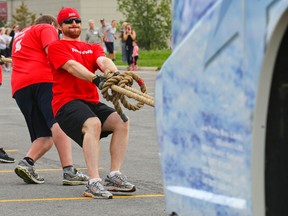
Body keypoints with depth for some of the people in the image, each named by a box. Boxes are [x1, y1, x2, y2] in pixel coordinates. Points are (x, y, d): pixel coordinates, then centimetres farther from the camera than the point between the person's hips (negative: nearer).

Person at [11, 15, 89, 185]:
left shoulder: (20, 36, 38)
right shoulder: (47, 29, 15)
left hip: (19, 87, 7)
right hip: (44, 79, -7)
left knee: (44, 137, 9)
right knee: (59, 124, -23)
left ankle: (27, 163, -18)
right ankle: (69, 171, -40)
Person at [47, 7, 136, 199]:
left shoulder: (92, 48, 22)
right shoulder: (57, 47, 5)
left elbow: (103, 61, -1)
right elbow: (72, 66, -14)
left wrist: (115, 73, -25)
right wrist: (96, 79, -31)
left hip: (92, 102, 6)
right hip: (67, 102, -6)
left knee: (122, 121, -18)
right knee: (93, 124, -34)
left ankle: (114, 176, -14)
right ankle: (94, 183, -40)